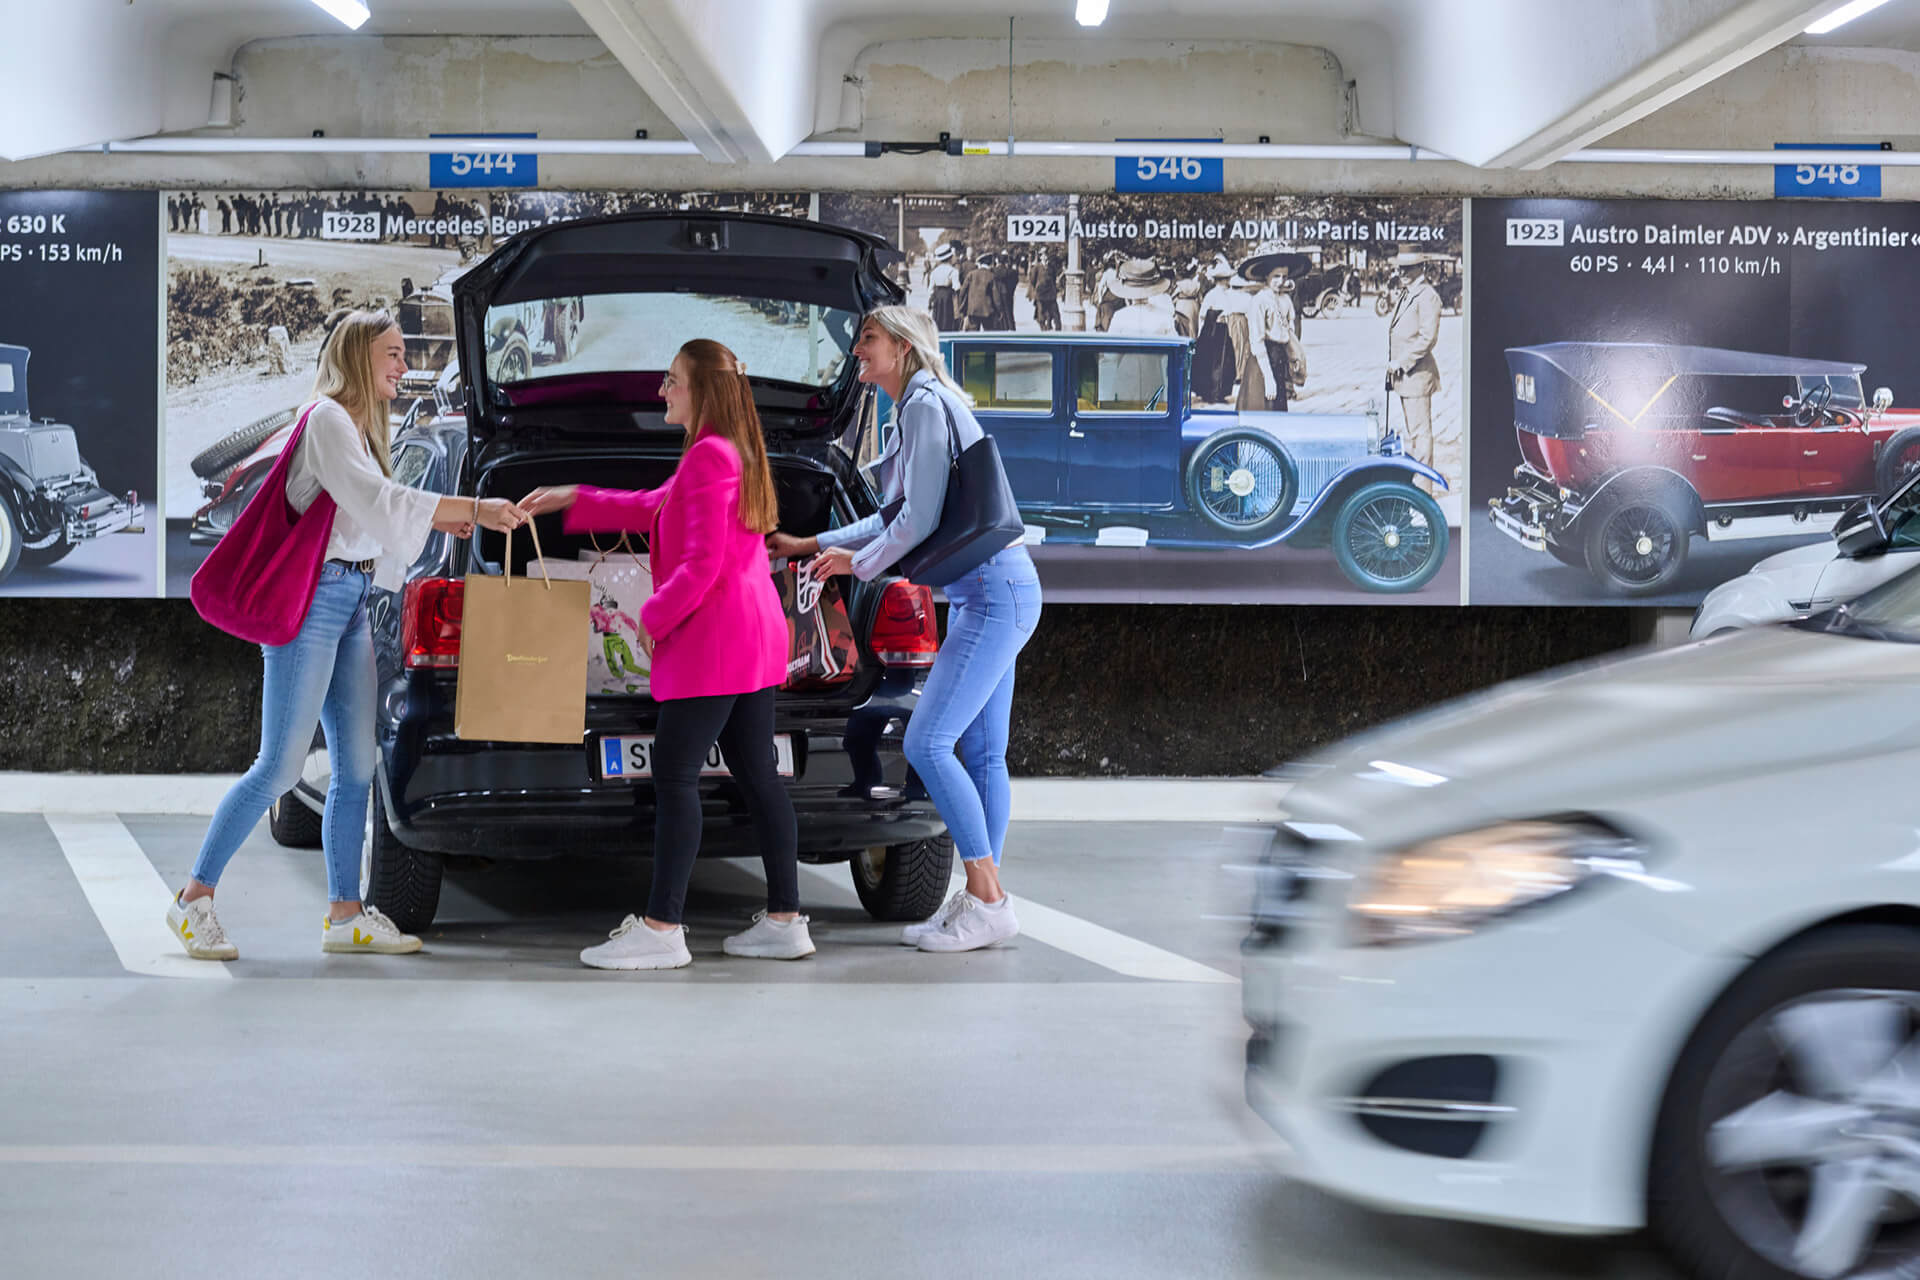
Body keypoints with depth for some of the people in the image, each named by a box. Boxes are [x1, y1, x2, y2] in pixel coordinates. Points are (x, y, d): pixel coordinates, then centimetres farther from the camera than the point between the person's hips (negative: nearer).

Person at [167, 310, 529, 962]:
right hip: (313, 597, -10)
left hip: (352, 603, 10)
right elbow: (376, 498, -22)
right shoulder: (328, 419, -10)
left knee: (356, 768, 7)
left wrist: (441, 519, 9)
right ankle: (195, 897, 0)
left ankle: (345, 913, 11)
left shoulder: (360, 426, 20)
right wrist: (473, 508, -24)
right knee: (280, 766, -9)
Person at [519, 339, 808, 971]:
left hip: (714, 637, -10)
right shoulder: (731, 453, 18)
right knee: (757, 775, 9)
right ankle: (785, 920, 10)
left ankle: (661, 930, -9)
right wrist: (572, 500, 26)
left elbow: (703, 562, -20)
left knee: (675, 777, -8)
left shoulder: (710, 455, -14)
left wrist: (654, 617, -8)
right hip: (754, 636, 10)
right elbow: (655, 509, 28)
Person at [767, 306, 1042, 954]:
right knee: (980, 753, 8)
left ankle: (988, 901, -10)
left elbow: (921, 519, -17)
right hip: (981, 594, 10)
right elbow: (896, 519, 27)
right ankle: (980, 895, 11)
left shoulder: (926, 404, -11)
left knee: (927, 743, -12)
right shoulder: (920, 408, 20)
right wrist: (807, 546, 29)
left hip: (995, 593, -10)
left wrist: (859, 564, -1)